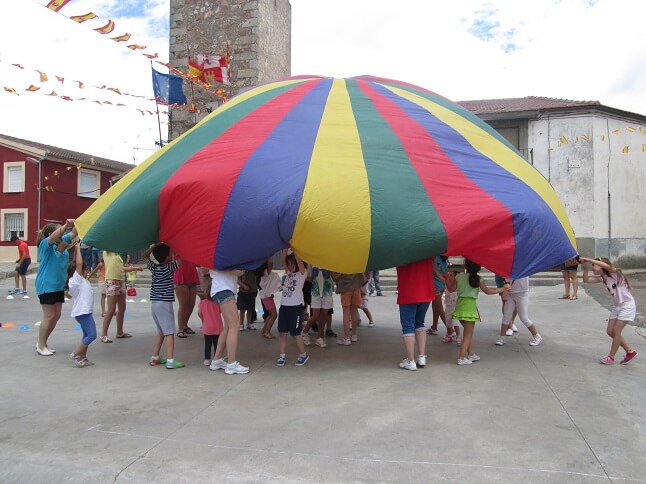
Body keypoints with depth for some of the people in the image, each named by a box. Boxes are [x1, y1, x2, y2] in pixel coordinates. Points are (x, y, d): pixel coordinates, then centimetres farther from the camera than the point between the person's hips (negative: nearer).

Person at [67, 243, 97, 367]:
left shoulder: (81, 280, 13)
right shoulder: (76, 279, -10)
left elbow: (77, 264, 21)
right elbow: (79, 264, -21)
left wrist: (76, 249, 13)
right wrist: (78, 249, -14)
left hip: (85, 311, 10)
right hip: (82, 312, -10)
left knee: (87, 335, 16)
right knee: (91, 335, -12)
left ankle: (83, 357, 21)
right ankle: (75, 354, -4)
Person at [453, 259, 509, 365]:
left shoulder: (459, 276, 3)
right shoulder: (477, 278, -6)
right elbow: (487, 291, -2)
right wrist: (502, 289, 9)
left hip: (459, 304, 5)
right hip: (469, 305, -5)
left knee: (468, 332, 20)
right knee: (468, 334, 3)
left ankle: (471, 354, 27)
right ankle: (461, 358, -1)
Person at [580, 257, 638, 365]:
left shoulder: (615, 273, -16)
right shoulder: (602, 278, 4)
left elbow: (606, 266, -37)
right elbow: (586, 280, -1)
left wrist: (589, 260, -34)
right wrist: (585, 268, -13)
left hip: (627, 304, -8)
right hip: (616, 306, 8)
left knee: (616, 330, -8)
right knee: (610, 331, 5)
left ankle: (611, 357, 2)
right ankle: (630, 351, 20)